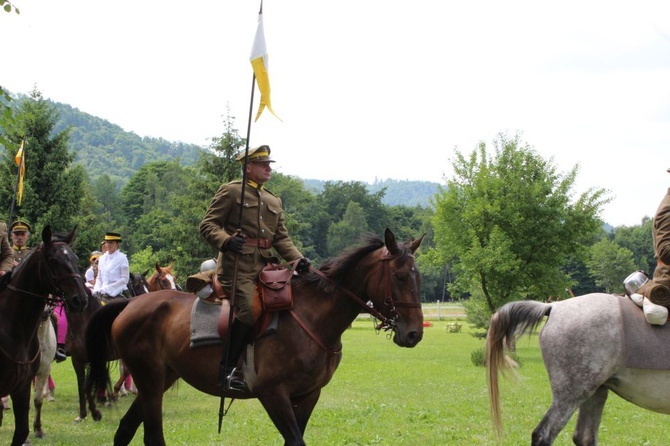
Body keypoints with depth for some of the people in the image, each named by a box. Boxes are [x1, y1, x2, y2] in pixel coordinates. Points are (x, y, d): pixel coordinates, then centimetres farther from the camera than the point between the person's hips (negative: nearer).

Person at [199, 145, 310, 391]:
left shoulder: (274, 201, 23)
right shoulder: (230, 191, 4)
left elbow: (282, 238, 19)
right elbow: (207, 225, -2)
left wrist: (298, 259, 0)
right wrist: (226, 240, -23)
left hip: (265, 266, 7)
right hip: (238, 264, -7)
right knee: (250, 310, -26)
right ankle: (228, 368, -16)